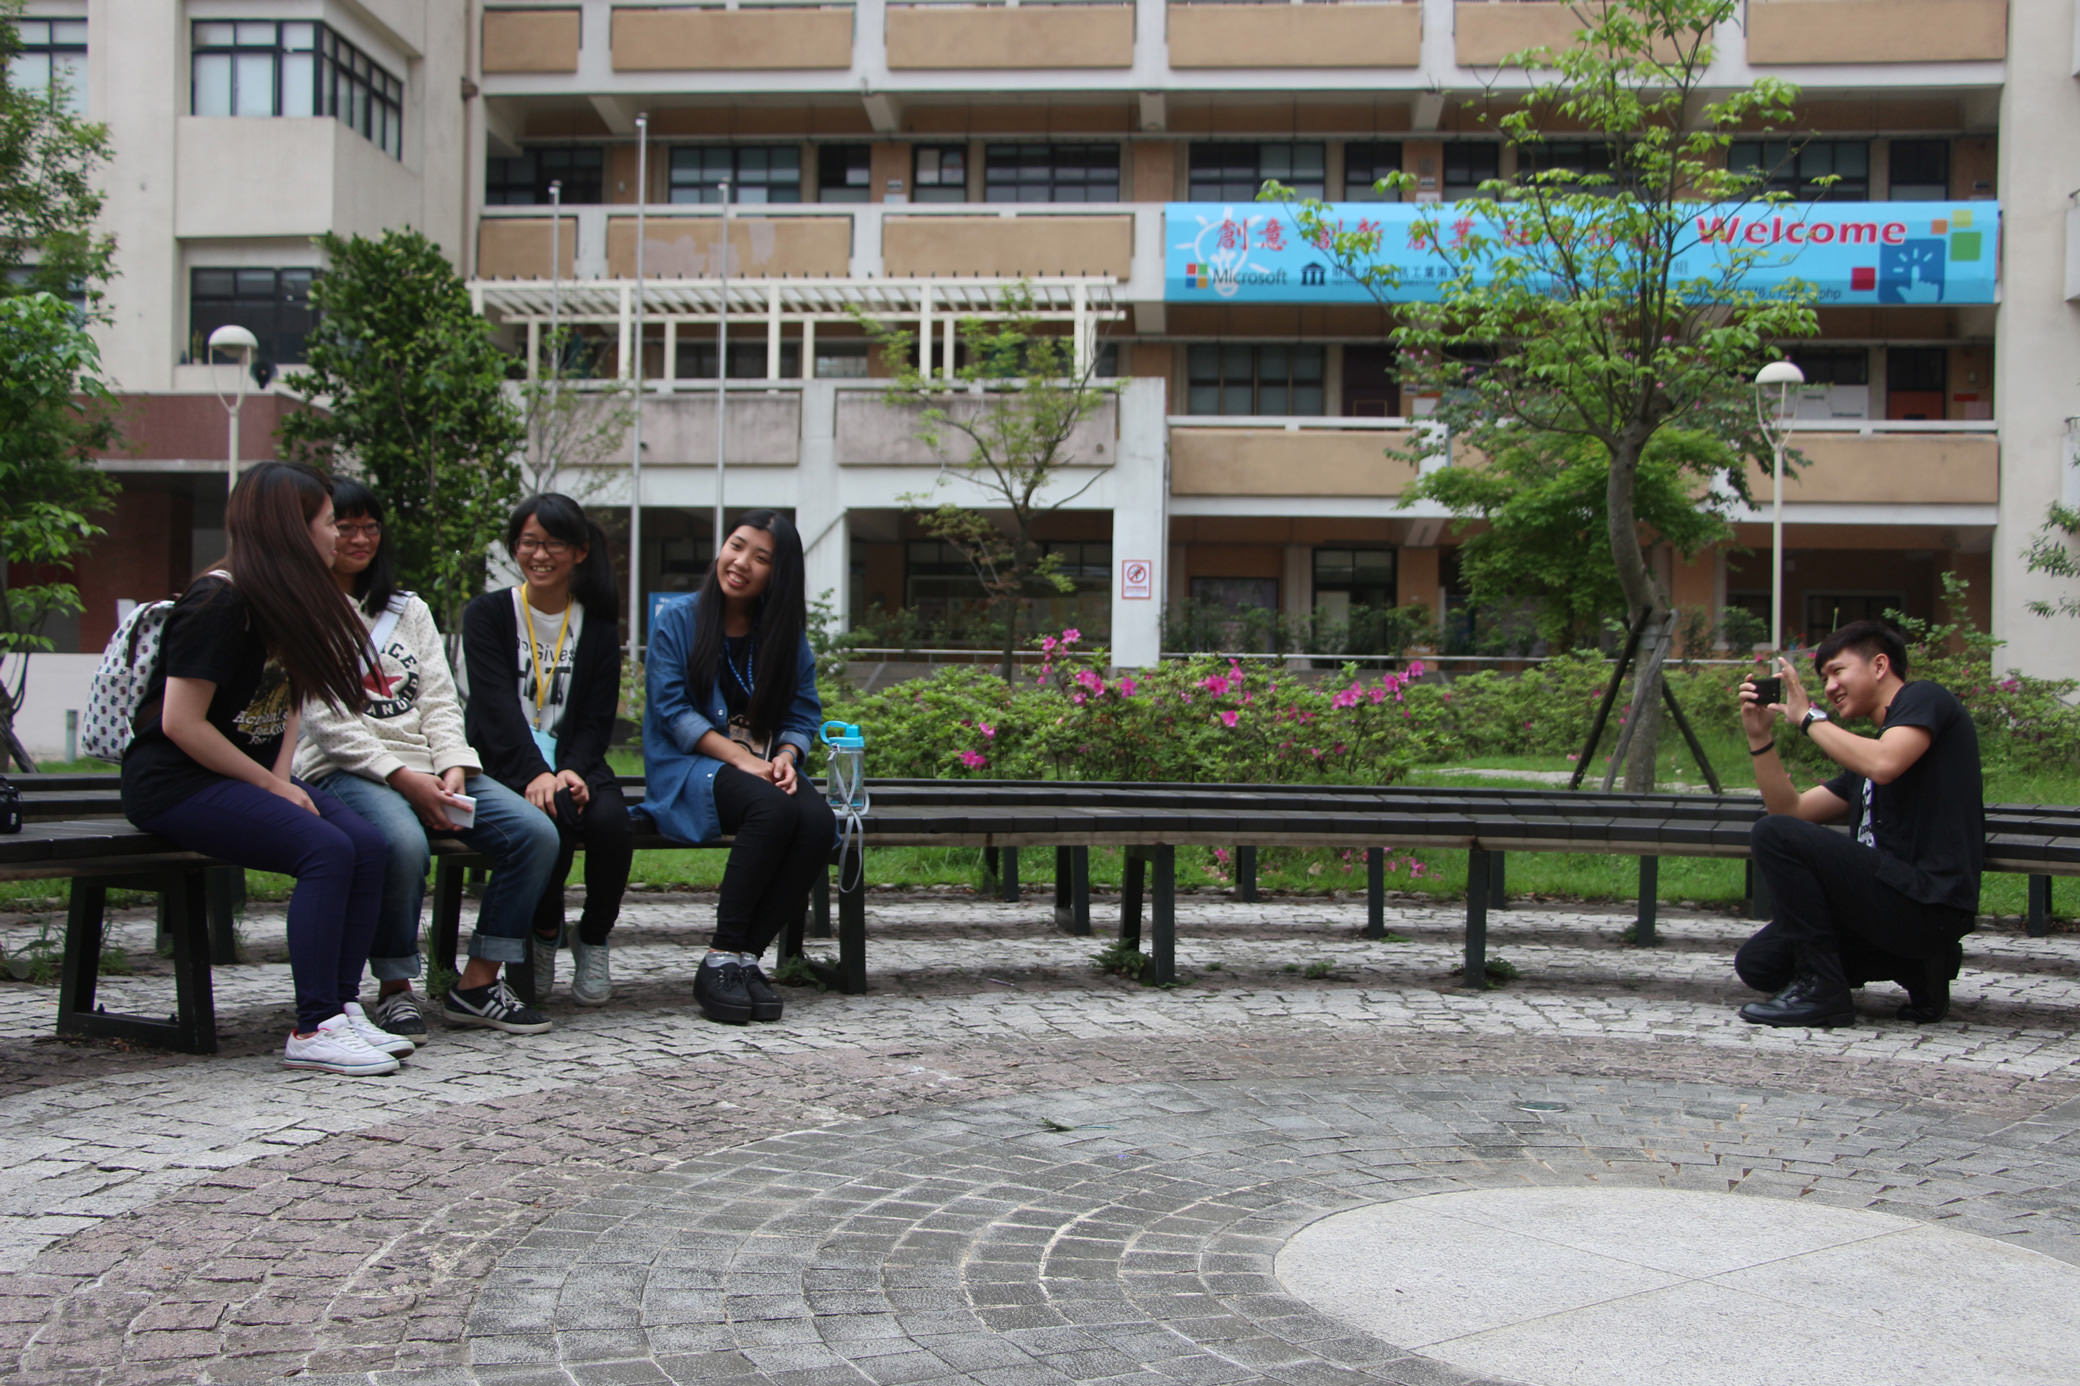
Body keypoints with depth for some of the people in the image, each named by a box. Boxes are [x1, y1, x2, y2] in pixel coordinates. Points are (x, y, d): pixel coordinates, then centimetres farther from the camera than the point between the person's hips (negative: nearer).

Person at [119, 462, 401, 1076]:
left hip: (249, 774, 9)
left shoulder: (285, 601, 11)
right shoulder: (219, 602, -17)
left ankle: (342, 1008, -12)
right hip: (175, 782, -8)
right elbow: (180, 724, -20)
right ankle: (312, 1031, -23)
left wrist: (282, 778, 2)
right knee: (326, 850, -26)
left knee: (367, 843, -14)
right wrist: (270, 785, -14)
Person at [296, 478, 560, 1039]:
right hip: (346, 770, -5)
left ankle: (478, 983, -11)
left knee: (536, 834, -18)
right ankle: (394, 990, -18)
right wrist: (403, 778, -18)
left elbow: (440, 701, 13)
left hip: (428, 766, 6)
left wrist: (453, 770, -7)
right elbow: (326, 721, -7)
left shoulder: (409, 610, 22)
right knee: (403, 842, -38)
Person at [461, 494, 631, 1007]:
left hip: (574, 761, 2)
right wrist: (534, 774, -27)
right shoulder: (487, 614, 5)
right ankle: (545, 934, -4)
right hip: (505, 766, -2)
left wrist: (571, 770, -16)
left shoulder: (597, 624, 12)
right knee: (550, 821, -34)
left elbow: (598, 717, 5)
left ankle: (593, 940, -4)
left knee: (612, 822, -30)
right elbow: (496, 706, -10)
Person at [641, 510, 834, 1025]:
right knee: (772, 808, -34)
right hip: (690, 769, -4)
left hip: (765, 770, 4)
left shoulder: (787, 633, 12)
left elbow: (803, 713, 9)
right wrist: (741, 758, -18)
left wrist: (786, 757, -14)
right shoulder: (679, 619, 2)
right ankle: (721, 958, -27)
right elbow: (672, 709, -7)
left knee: (818, 821, -28)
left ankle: (744, 956, -21)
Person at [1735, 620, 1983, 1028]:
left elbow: (1883, 765, -22)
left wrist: (1809, 717, -10)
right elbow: (1791, 810, 20)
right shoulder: (1865, 748, 25)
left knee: (1774, 836, -19)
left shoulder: (1925, 699, -1)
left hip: (1928, 901, -9)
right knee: (1758, 963, 3)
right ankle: (1917, 966, 9)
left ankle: (1820, 989, -13)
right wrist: (1760, 737, 10)